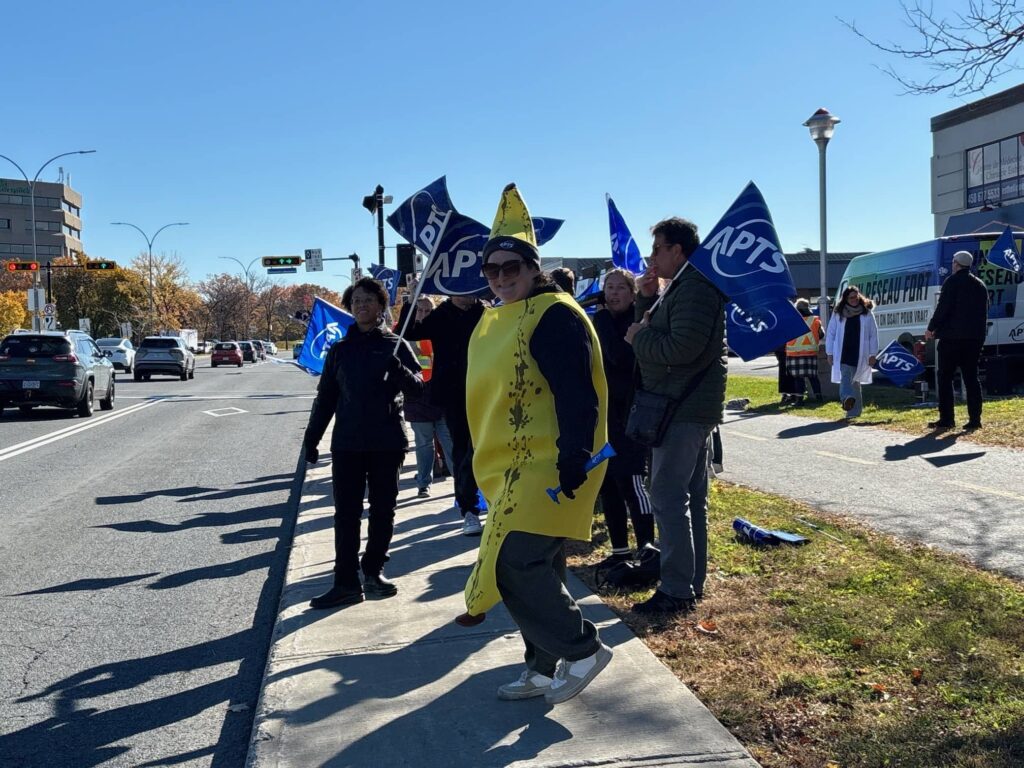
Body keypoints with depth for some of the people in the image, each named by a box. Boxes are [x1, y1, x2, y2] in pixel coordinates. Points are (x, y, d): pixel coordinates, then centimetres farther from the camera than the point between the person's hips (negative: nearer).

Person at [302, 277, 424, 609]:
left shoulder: (396, 345, 4)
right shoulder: (340, 349, 9)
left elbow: (418, 387, -4)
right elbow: (325, 398, 11)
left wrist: (399, 371, -25)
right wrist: (311, 438, 6)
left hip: (387, 443, -1)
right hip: (346, 443, 1)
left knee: (382, 511, 7)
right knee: (346, 513, 0)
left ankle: (373, 571, 21)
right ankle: (346, 581, 3)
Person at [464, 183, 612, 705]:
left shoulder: (554, 315, -13)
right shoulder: (494, 322, 15)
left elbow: (578, 394, -20)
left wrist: (574, 460, -26)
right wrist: (480, 458, 24)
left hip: (547, 468, -9)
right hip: (510, 469, 9)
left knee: (515, 565, -13)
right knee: (535, 567, 15)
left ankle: (582, 648, 4)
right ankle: (543, 669, 27)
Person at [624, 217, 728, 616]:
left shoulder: (695, 288, -16)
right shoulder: (683, 286, 18)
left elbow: (681, 348, -27)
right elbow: (658, 334, 19)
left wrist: (639, 336, -13)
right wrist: (647, 300, 5)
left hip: (684, 408, -11)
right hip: (689, 406, 11)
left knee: (668, 496, -10)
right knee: (691, 496, 14)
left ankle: (676, 590, -5)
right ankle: (693, 581, 22)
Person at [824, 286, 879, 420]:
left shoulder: (866, 313, 5)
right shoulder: (838, 314, 6)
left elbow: (873, 334, 6)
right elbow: (830, 333, 7)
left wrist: (872, 354, 2)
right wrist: (830, 353, 3)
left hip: (859, 354, 0)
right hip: (843, 353, 0)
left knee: (854, 380, 3)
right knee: (846, 375, -20)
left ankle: (854, 410, 9)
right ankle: (848, 398, -37)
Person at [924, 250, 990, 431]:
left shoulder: (953, 282, -6)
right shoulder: (980, 285, 16)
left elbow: (942, 308, -12)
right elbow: (984, 312, 20)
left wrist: (931, 328, -2)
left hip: (952, 337, -6)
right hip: (975, 338, 6)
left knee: (944, 377, 0)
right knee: (971, 378, 8)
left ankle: (946, 419, -3)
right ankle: (975, 419, 4)